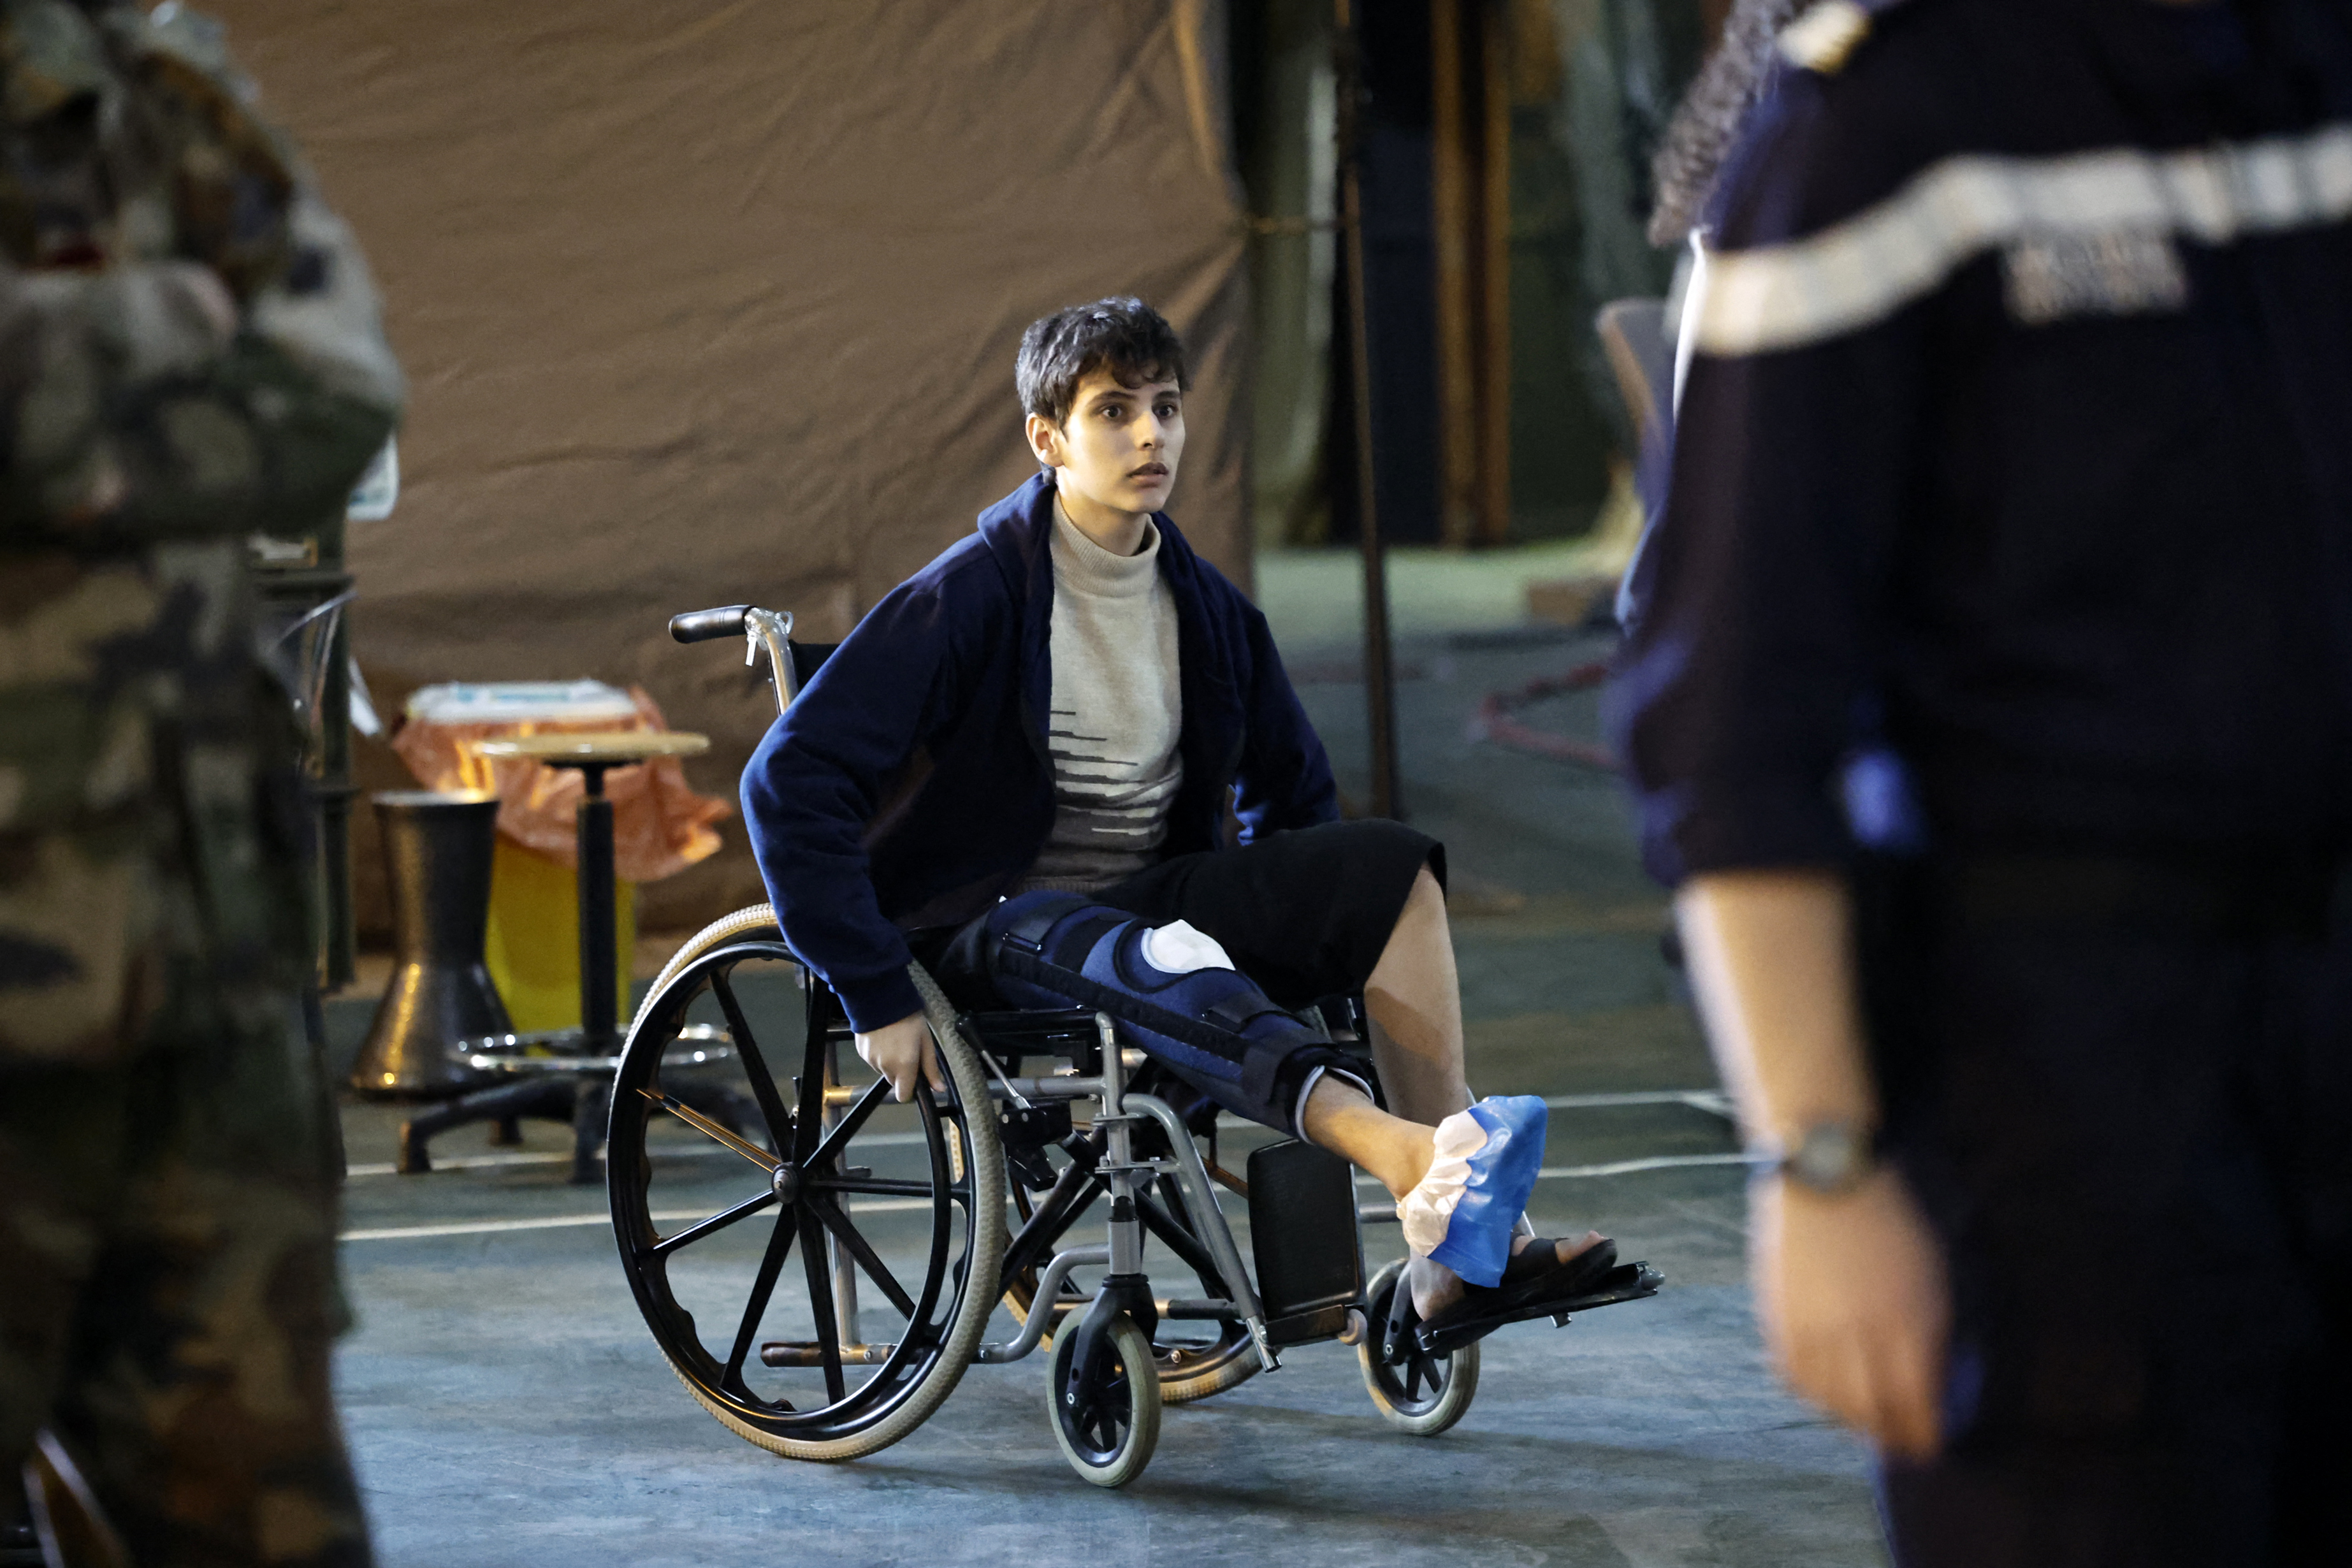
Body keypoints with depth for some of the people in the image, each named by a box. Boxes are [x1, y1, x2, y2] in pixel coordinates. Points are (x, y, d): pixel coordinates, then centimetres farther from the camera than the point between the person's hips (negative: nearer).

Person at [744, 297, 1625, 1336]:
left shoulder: (1206, 607, 9)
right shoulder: (974, 595, -10)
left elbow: (1290, 787, 25)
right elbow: (791, 781, -17)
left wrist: (1294, 933, 8)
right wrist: (877, 999, -20)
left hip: (1152, 892, 7)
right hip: (994, 924, -6)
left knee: (1389, 870, -17)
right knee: (1163, 967, -39)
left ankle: (1452, 1259, -30)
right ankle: (1420, 1164, -66)